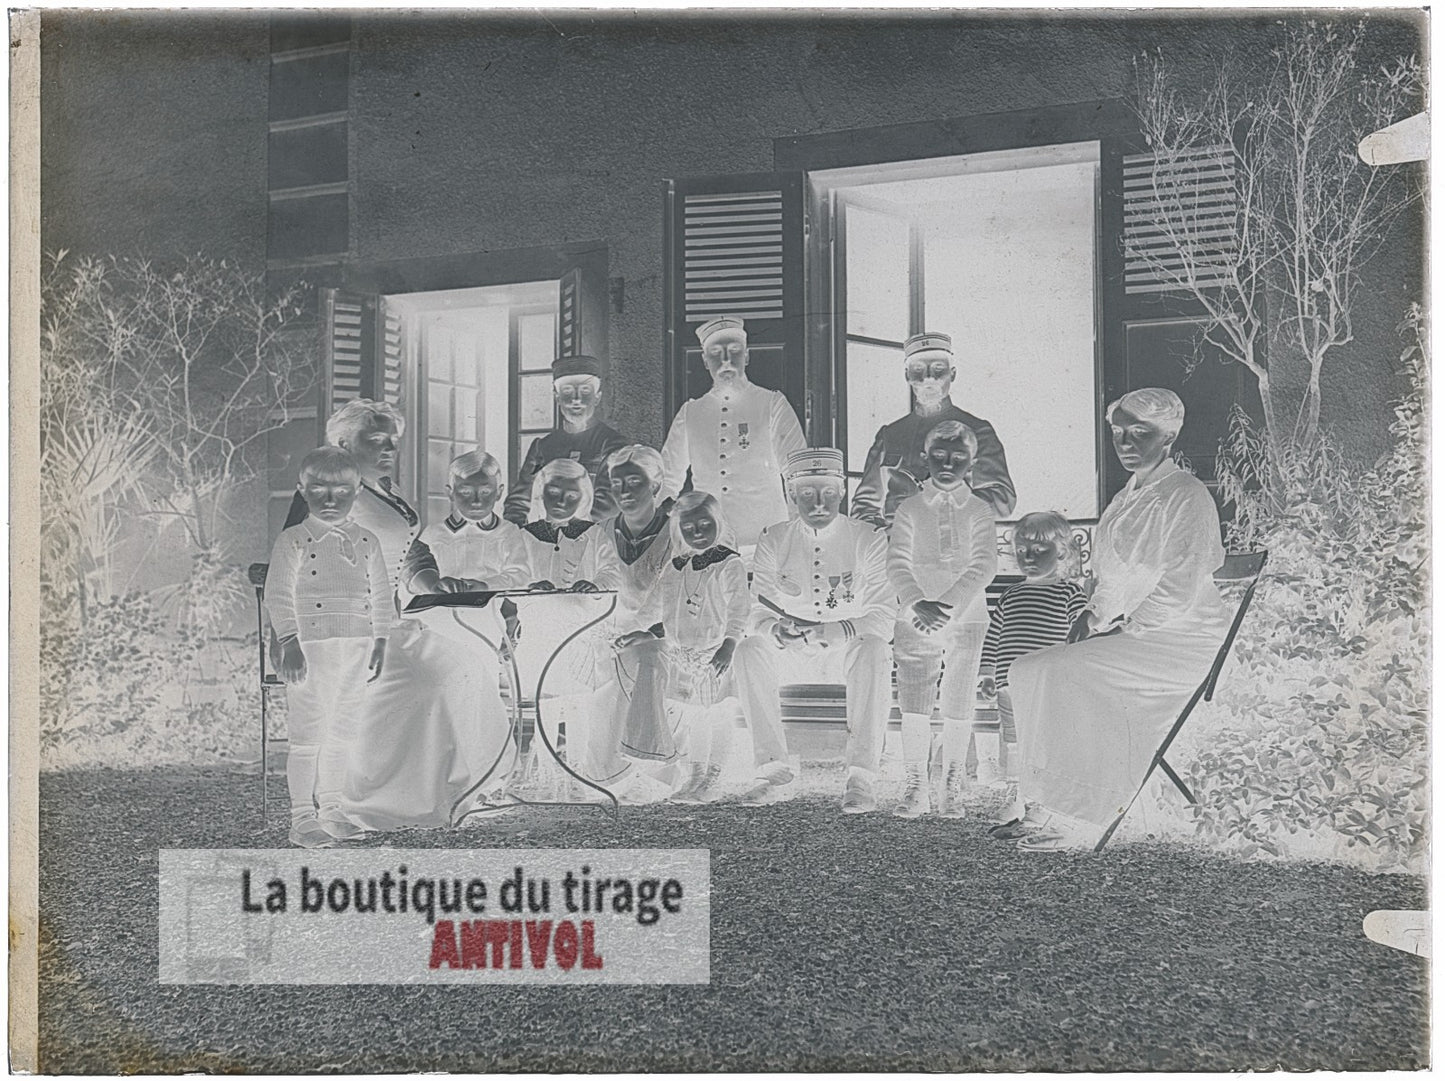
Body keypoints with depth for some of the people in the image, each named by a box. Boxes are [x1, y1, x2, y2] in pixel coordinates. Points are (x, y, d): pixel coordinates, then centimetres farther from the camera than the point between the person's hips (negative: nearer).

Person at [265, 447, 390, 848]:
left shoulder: (367, 543, 11)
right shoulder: (293, 542, -2)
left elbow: (381, 596, 16)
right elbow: (278, 596, -6)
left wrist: (380, 642, 10)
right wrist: (290, 643, -14)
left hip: (356, 650, 5)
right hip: (311, 649, -5)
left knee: (342, 731, 11)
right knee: (307, 733, -4)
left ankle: (330, 809, 22)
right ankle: (302, 818, 1)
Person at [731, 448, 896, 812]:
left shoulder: (868, 540, -7)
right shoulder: (774, 541, 0)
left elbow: (883, 618, -15)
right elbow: (758, 615, -4)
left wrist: (825, 631, -29)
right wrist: (777, 628, -29)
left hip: (849, 648, -2)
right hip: (795, 655, 3)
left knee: (873, 650, -35)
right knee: (749, 650, -26)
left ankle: (861, 778, -35)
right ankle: (774, 772, -26)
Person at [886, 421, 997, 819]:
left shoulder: (979, 511, 6)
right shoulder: (910, 509, 7)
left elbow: (984, 567, -6)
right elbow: (898, 565, -3)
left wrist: (948, 605, -20)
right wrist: (917, 604, -20)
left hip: (966, 618, 0)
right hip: (915, 619, 0)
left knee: (958, 707, 1)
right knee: (914, 704, -6)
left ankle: (953, 788, 12)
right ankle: (915, 788, 2)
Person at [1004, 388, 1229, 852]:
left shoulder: (1187, 496, -9)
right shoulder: (1125, 499, 19)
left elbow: (1179, 590, -16)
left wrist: (1123, 627, -16)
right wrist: (1092, 615, 6)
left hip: (1181, 642, -9)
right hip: (1125, 637, 9)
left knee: (1071, 673, -28)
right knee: (1027, 671, -8)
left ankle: (1079, 822, -23)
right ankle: (1045, 807, -7)